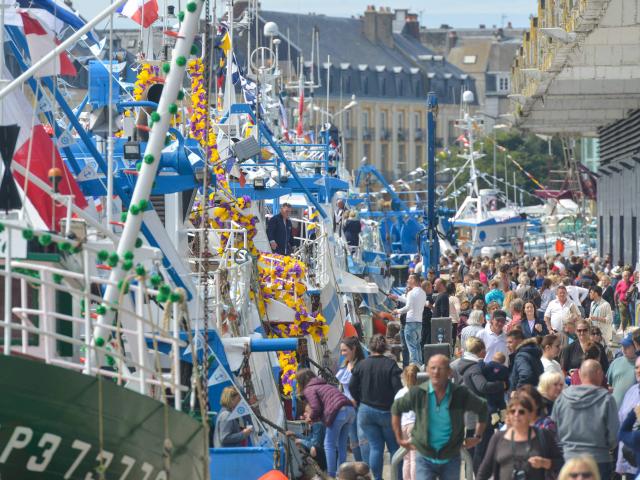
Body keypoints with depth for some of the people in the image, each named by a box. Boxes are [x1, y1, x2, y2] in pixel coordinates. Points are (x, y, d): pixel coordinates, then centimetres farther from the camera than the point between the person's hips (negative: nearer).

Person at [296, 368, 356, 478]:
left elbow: (316, 408, -6)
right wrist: (316, 417, 31)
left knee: (329, 445, 1)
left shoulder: (309, 390, 5)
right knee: (341, 446, 15)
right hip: (350, 409, 8)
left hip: (338, 412, -8)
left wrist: (311, 417, 14)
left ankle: (331, 475, -2)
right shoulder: (324, 385, 31)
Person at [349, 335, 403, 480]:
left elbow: (352, 387, 0)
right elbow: (398, 387, -15)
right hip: (387, 411, -2)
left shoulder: (361, 365, -3)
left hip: (366, 410, 2)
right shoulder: (390, 365, -12)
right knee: (394, 446, 8)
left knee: (375, 447, 8)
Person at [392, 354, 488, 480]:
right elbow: (396, 408, 6)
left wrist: (477, 437, 7)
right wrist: (399, 439, 6)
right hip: (425, 459, -1)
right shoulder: (418, 393, -10)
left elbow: (482, 408, 8)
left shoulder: (460, 394, -9)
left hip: (450, 459, 1)